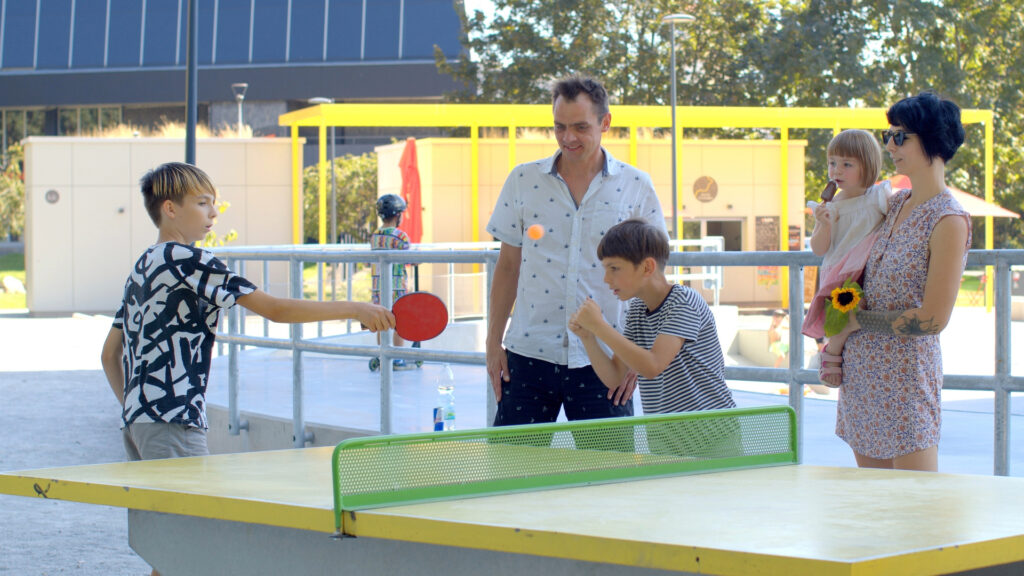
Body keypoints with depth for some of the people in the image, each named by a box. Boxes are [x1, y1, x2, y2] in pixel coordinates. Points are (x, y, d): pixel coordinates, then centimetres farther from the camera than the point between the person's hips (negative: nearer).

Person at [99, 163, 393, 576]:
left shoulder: (144, 268, 18)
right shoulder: (188, 260, -11)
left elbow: (110, 354, 21)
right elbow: (275, 309, -16)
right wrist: (354, 309, -14)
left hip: (137, 418, 10)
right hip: (172, 422, -10)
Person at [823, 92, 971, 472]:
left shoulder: (949, 221, -14)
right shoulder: (896, 204, 10)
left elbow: (932, 319, -17)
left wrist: (856, 321, -9)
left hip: (906, 368, -8)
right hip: (862, 366, 8)